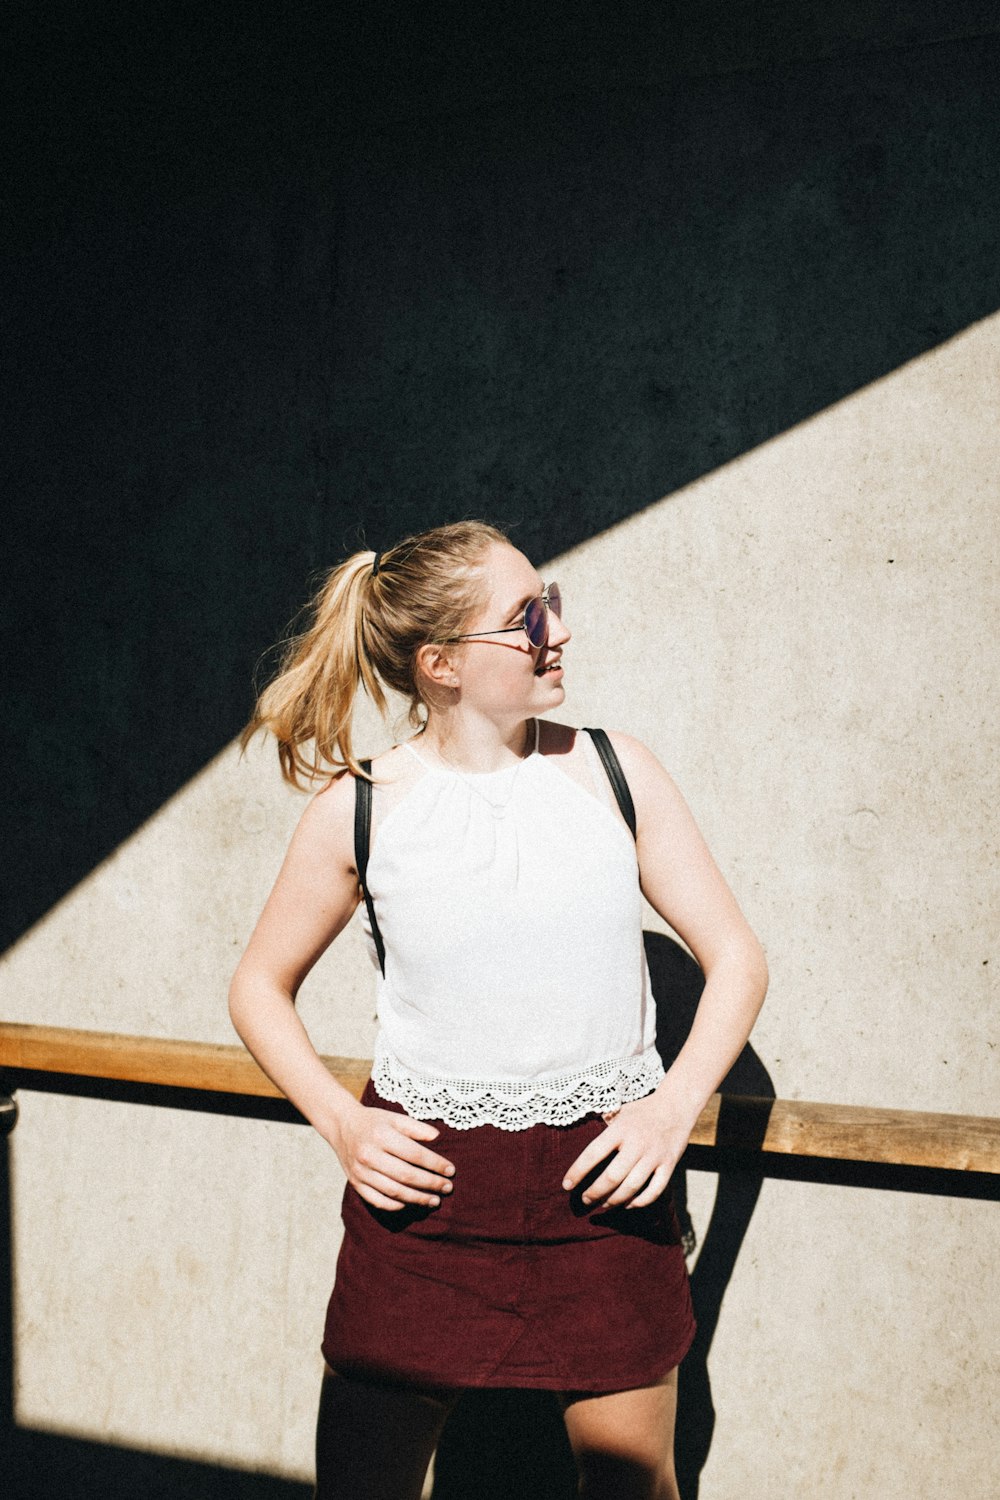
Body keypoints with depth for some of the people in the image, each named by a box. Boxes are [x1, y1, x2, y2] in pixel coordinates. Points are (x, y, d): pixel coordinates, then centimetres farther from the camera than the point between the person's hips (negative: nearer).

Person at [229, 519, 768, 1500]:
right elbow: (260, 986, 8)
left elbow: (735, 957, 4)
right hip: (422, 1178, -1)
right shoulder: (358, 809, -5)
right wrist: (339, 1123, -5)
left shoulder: (611, 768, -2)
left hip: (604, 1177, 1)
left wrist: (675, 1106, -9)